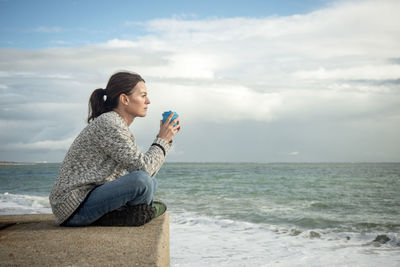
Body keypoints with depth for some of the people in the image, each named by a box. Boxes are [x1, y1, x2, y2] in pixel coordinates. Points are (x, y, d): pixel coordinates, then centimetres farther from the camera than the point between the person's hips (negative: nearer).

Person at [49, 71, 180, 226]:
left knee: (151, 183, 16)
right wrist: (163, 140, -6)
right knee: (142, 180, -28)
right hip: (74, 209, -10)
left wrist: (165, 139, 8)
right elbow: (143, 167, -20)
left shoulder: (119, 125, 14)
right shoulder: (108, 124, -16)